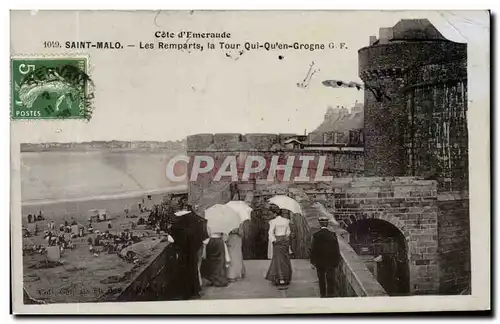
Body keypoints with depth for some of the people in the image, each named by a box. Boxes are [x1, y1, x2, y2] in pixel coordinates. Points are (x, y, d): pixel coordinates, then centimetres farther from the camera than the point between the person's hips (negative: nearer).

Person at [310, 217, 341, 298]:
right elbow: (336, 249, -5)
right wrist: (337, 262, 5)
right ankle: (330, 295, 0)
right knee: (330, 280, 4)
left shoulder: (316, 235, -9)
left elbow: (313, 249, -5)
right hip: (330, 262, -1)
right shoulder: (333, 235, -10)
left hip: (319, 262, 1)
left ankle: (323, 295, 27)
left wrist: (313, 262, 4)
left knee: (321, 280, 17)